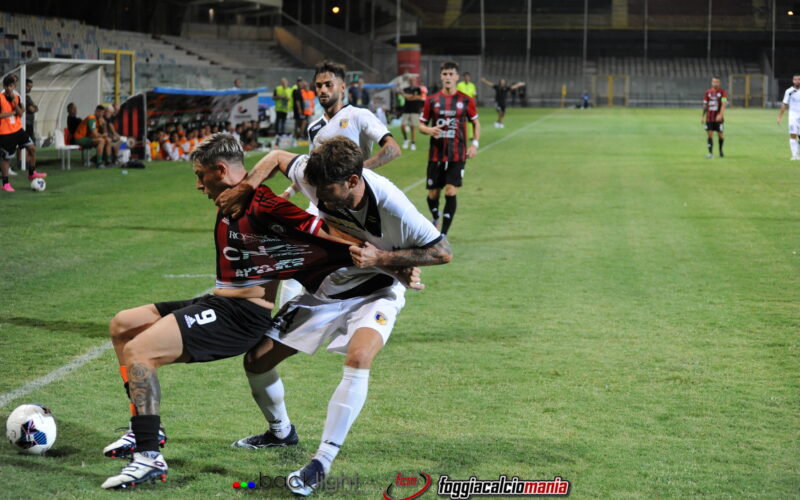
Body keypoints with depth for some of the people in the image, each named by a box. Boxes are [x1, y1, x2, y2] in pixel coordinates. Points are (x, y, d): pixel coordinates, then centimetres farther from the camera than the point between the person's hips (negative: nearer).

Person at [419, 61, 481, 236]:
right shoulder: (432, 100, 2)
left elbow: (476, 123, 12)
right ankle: (435, 218, 41)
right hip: (436, 154, 1)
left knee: (451, 192, -12)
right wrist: (429, 130, -14)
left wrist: (475, 143, -2)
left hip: (458, 155, -1)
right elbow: (421, 124, 8)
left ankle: (443, 234, -5)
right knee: (433, 194, 7)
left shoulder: (466, 101, 0)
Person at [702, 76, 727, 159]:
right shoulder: (708, 92, 7)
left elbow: (724, 104, -13)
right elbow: (705, 105, 13)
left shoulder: (722, 92, -3)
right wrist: (703, 117, 11)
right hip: (709, 118, 2)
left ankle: (721, 151, 26)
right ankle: (710, 153, -5)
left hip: (719, 118, -2)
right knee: (710, 135, -5)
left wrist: (720, 115, -27)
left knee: (720, 135, 4)